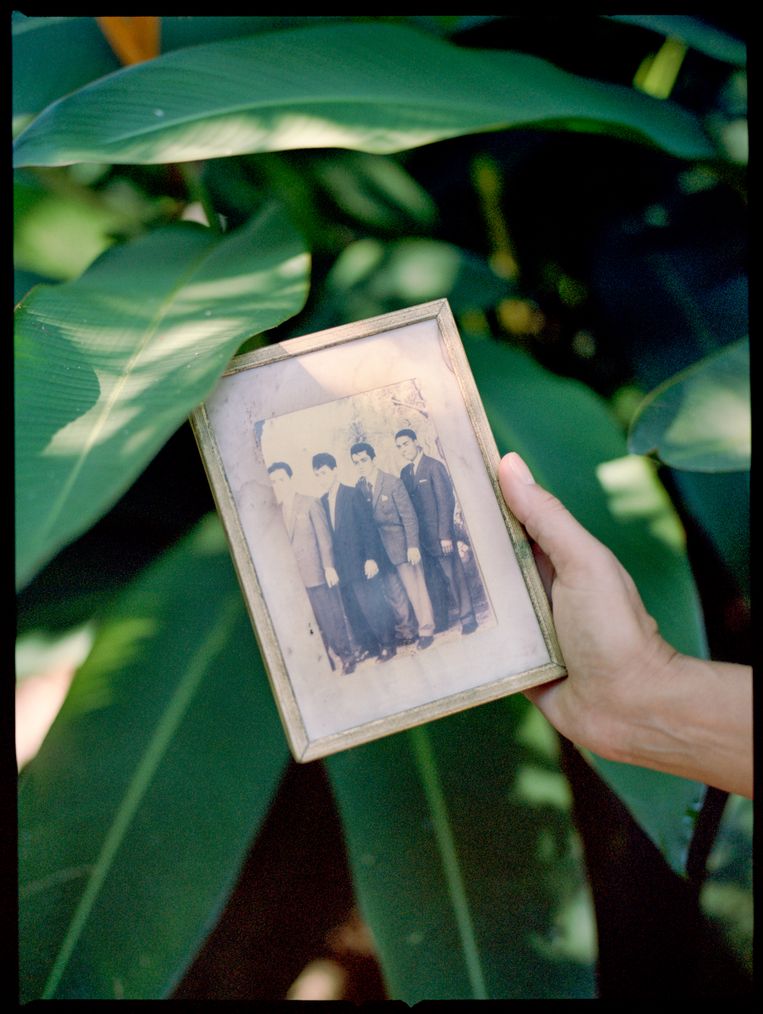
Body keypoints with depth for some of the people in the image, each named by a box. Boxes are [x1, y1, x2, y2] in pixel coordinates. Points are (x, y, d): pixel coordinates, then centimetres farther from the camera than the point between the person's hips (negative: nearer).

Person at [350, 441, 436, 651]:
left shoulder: (393, 482, -11)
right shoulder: (359, 487, 3)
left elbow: (409, 516, -11)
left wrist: (412, 546, -15)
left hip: (402, 545, -5)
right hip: (380, 549, 5)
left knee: (415, 589, 1)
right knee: (393, 592, 12)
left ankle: (426, 630, 12)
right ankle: (404, 628, 27)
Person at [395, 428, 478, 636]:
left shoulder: (434, 466, -8)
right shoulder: (405, 472, 11)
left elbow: (446, 500, -12)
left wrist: (445, 535, -16)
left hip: (439, 533, -6)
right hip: (421, 537, 6)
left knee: (454, 575, -1)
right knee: (432, 580, 9)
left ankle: (468, 619, 7)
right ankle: (441, 621, 17)